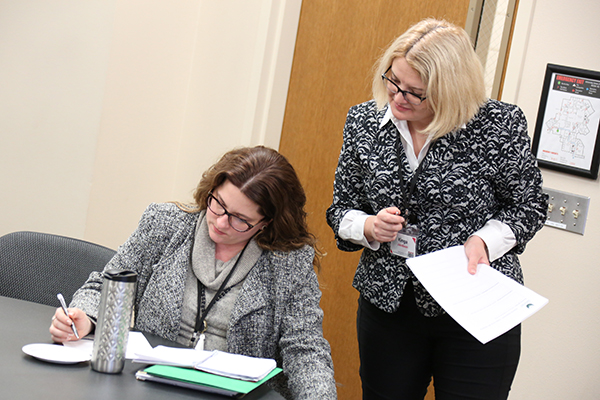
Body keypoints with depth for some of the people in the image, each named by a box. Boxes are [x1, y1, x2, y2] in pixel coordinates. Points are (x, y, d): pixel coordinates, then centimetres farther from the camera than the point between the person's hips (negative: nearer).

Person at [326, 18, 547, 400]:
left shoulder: (500, 125, -12)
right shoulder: (363, 121, -1)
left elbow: (528, 206, 0)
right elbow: (341, 209, 8)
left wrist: (485, 240, -18)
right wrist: (369, 227, -14)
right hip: (387, 306, 3)